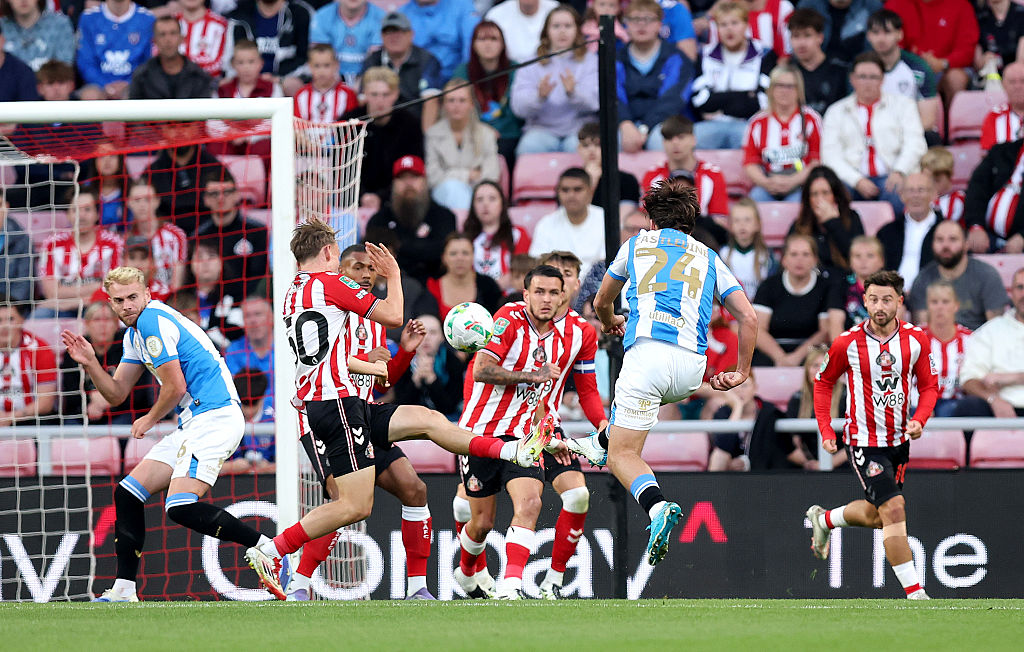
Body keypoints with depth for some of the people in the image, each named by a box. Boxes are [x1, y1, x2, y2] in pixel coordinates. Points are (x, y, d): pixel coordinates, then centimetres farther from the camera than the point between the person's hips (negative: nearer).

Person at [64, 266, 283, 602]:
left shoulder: (153, 320, -12)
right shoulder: (135, 331, 19)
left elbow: (176, 387, -14)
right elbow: (116, 393, 21)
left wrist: (150, 419, 3)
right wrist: (90, 363, 4)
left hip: (214, 417, -10)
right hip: (194, 425, 10)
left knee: (181, 507, -25)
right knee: (128, 494, 9)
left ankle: (261, 545, -15)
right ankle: (123, 593, 12)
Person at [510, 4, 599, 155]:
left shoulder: (590, 60, 11)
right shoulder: (531, 64, 11)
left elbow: (593, 102, -4)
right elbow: (518, 107, -1)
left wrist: (573, 92, -25)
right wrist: (540, 96, -22)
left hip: (580, 127, -1)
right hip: (542, 127, 1)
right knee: (530, 146, -31)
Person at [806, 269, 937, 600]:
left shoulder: (916, 339, -5)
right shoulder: (847, 343, -12)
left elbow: (929, 386, 6)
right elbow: (823, 382, 4)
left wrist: (918, 420, -13)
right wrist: (826, 431, -3)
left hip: (899, 441, 5)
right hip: (865, 442, -5)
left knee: (876, 516, 17)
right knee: (894, 510, -18)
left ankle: (823, 520, 46)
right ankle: (915, 594, -18)